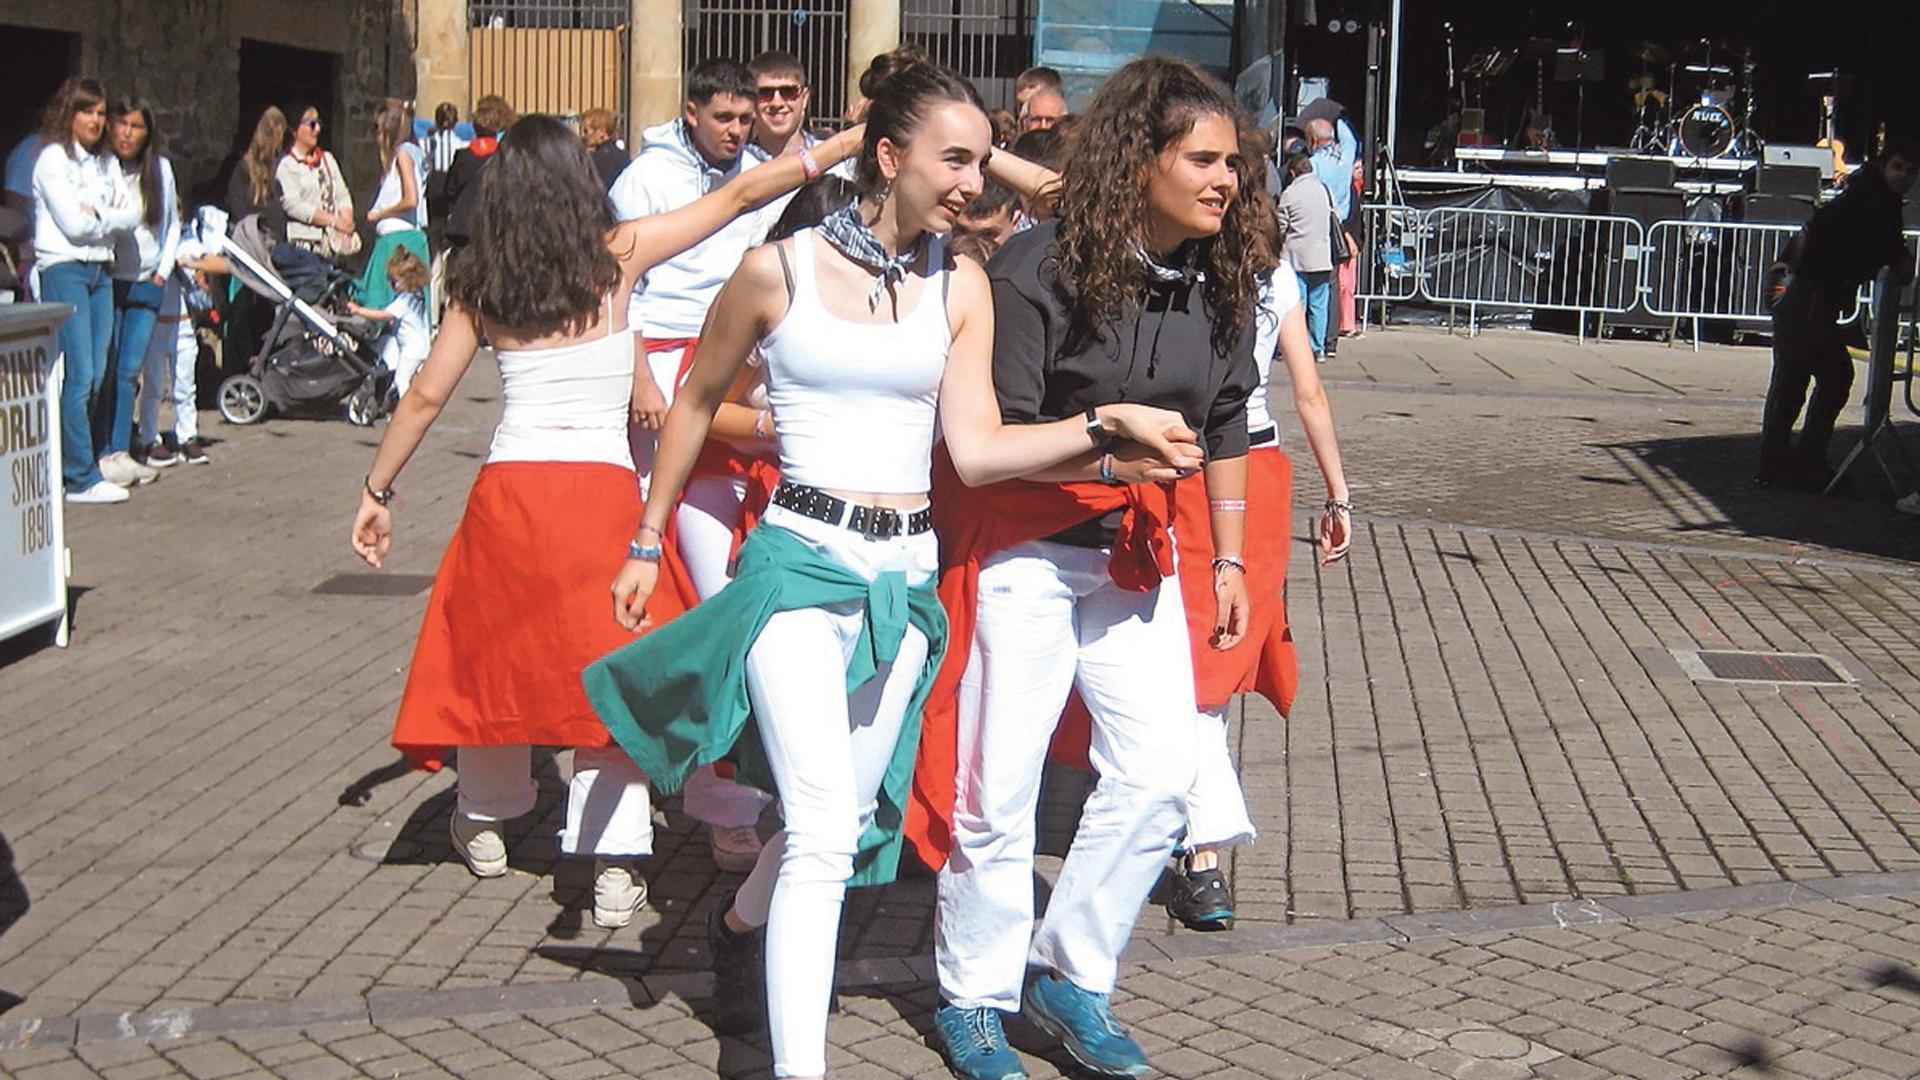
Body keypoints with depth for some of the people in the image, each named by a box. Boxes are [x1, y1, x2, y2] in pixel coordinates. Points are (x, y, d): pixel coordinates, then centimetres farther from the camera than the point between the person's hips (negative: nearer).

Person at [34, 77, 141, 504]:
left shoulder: (105, 162, 18)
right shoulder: (52, 159, -4)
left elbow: (132, 214, 8)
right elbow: (73, 224, -12)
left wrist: (97, 215, -8)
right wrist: (111, 218, 3)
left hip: (101, 269, 7)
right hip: (64, 269, -7)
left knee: (96, 375, 4)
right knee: (79, 375, -11)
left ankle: (72, 462, 13)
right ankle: (82, 479, -11)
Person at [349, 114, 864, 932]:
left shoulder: (481, 284, 7)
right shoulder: (620, 254, 1)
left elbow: (426, 395, 8)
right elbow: (739, 196, 5)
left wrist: (378, 491, 18)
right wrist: (844, 145, 10)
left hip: (508, 488, 2)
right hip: (603, 489, -2)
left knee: (493, 649, 19)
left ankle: (485, 821, 35)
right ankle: (614, 862, -3)